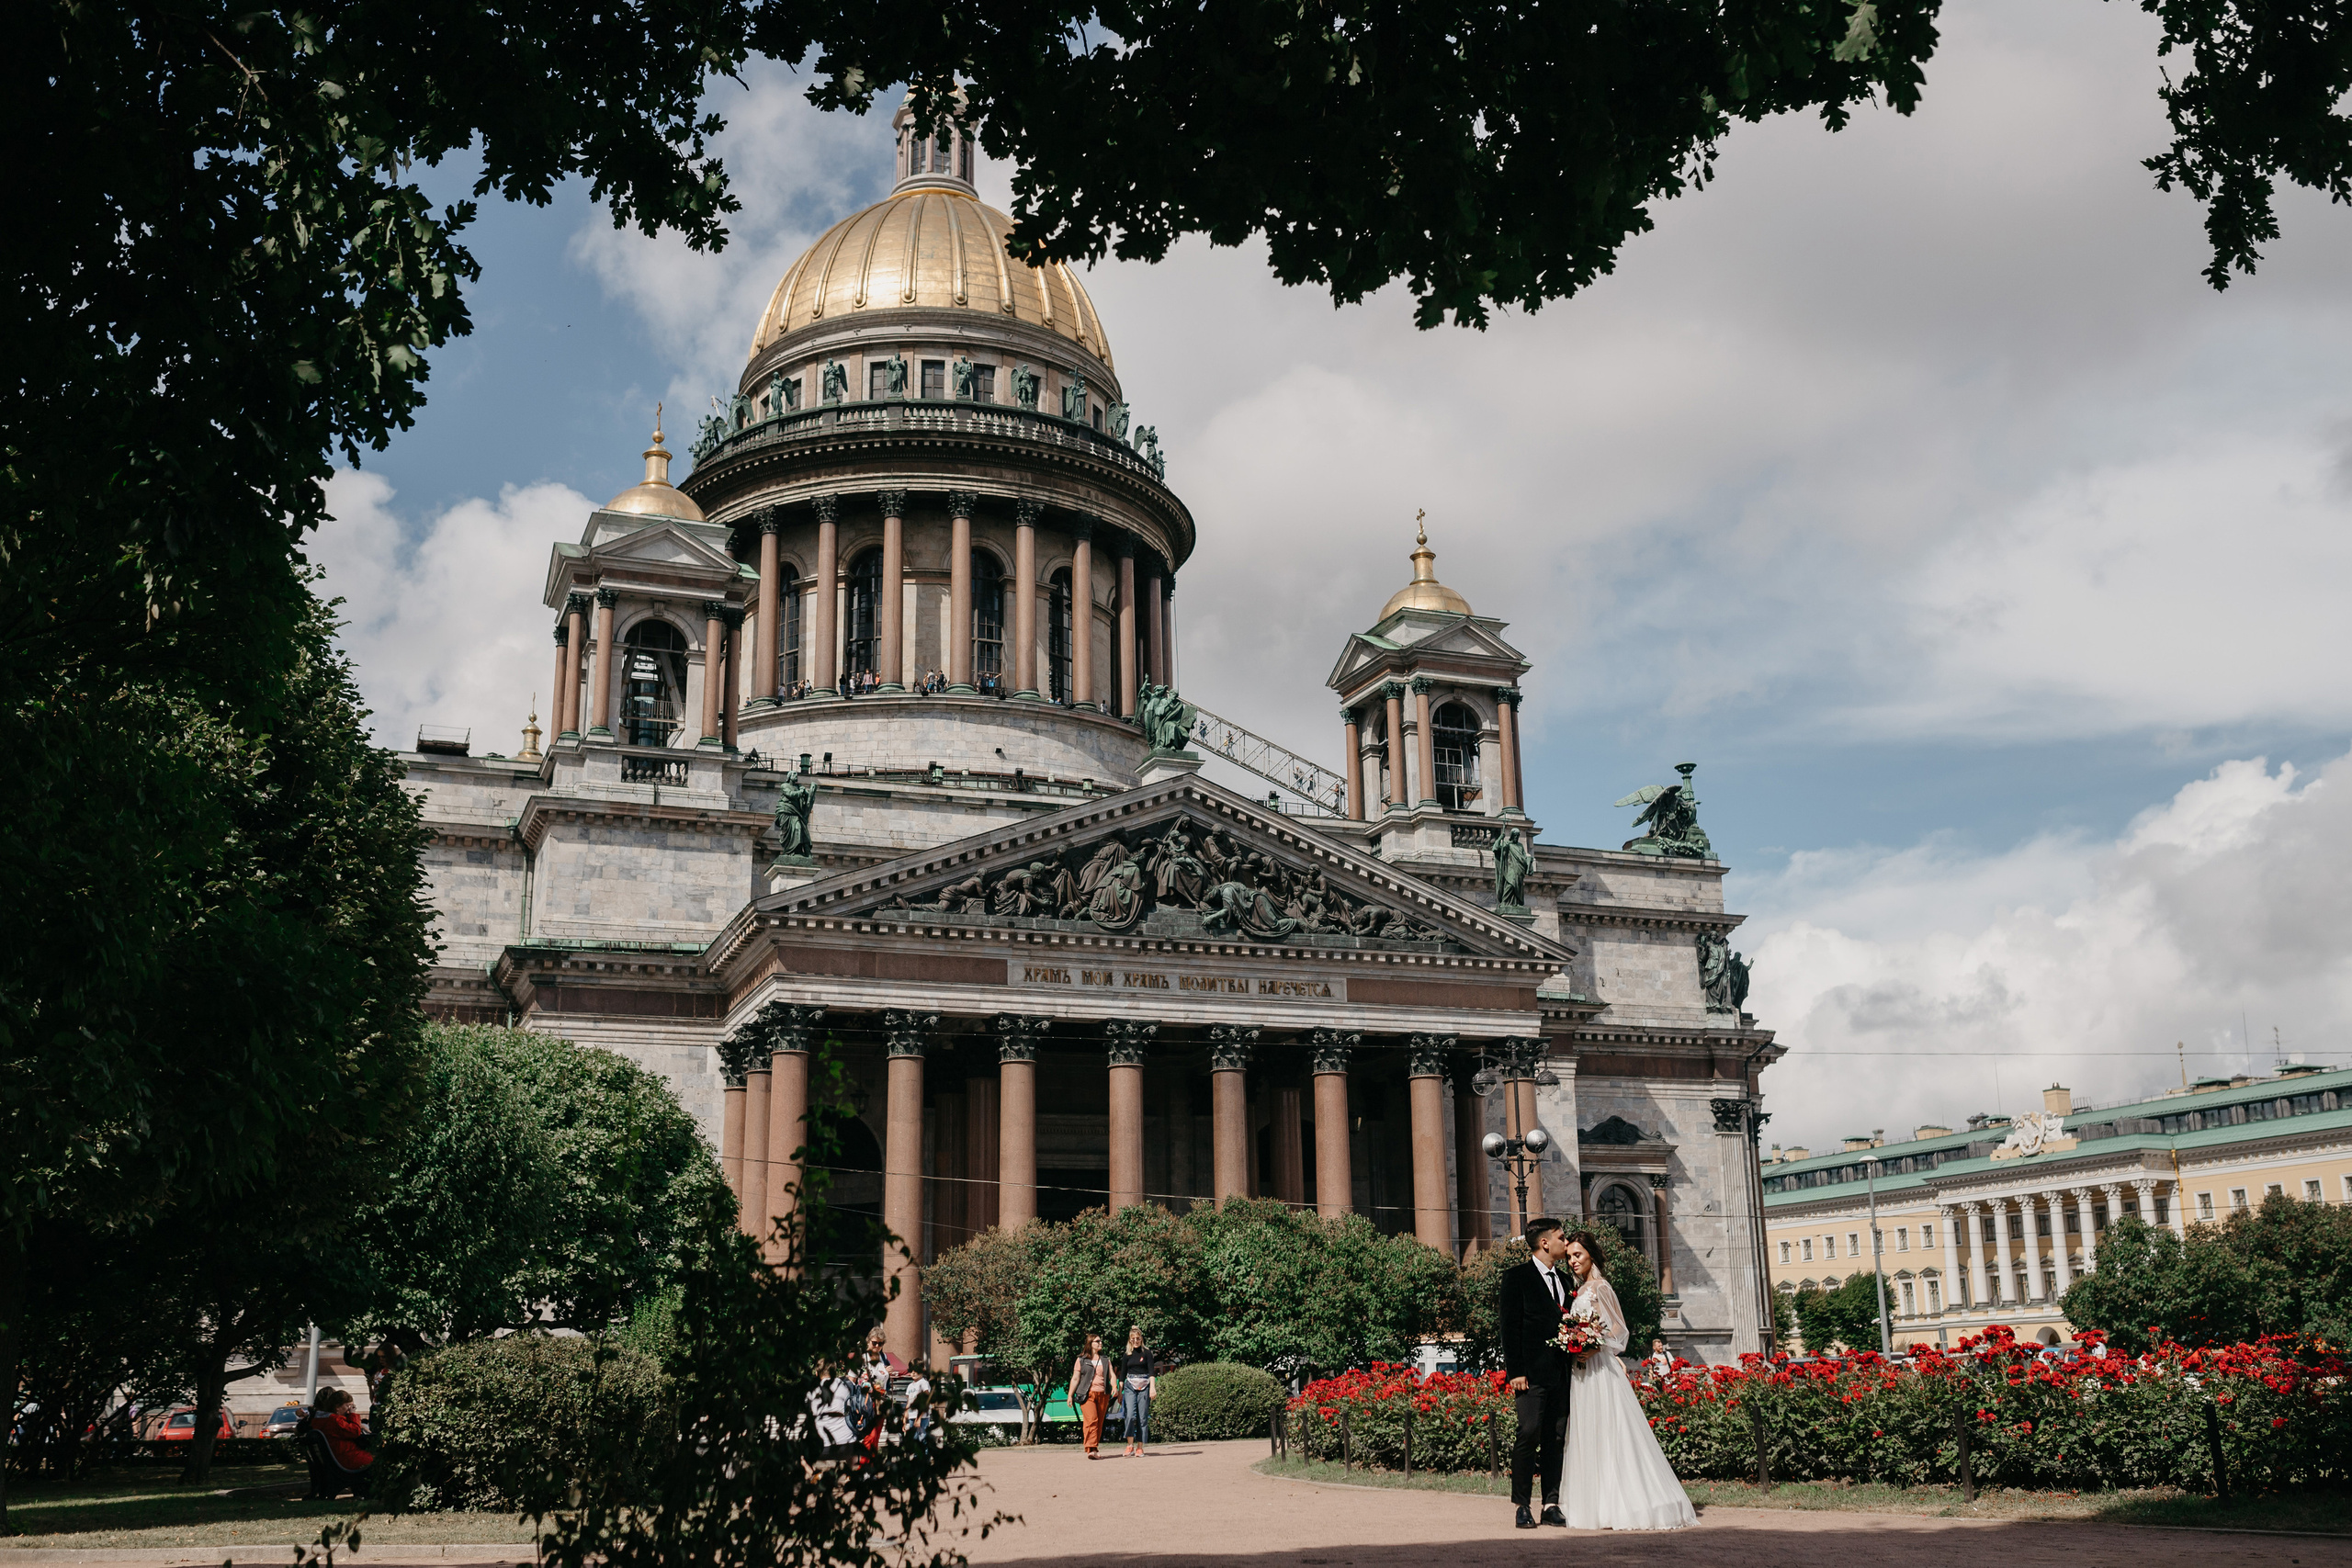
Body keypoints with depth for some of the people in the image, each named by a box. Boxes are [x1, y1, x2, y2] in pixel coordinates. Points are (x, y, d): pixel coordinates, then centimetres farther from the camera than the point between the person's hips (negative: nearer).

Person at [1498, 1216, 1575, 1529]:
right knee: (1528, 1435, -8)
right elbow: (1510, 1326, -7)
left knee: (1556, 1438, 6)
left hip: (1561, 1372, 6)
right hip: (1531, 1373, -6)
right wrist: (1515, 1371, -13)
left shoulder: (1565, 1280, 17)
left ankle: (1552, 1505, 11)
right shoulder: (1517, 1276, -2)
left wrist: (1574, 1368, 10)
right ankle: (1522, 1506, -2)